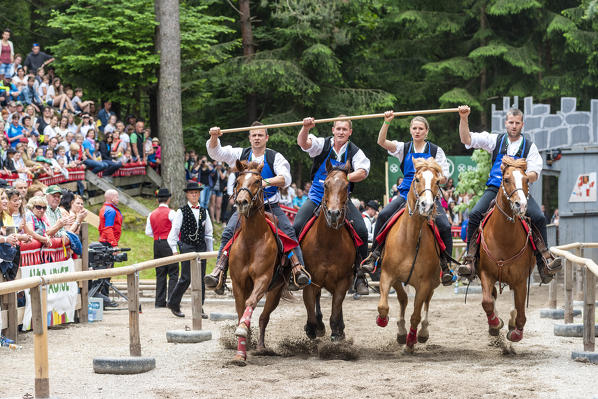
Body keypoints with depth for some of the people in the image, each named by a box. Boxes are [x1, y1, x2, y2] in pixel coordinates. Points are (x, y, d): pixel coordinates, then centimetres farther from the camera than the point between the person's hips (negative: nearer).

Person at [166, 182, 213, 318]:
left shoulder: (204, 212, 12)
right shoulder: (181, 212, -1)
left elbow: (208, 233, 17)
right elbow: (174, 231, -1)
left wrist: (210, 250, 14)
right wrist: (174, 250, -8)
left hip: (201, 247, 4)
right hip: (187, 247, -4)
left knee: (201, 279, 3)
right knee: (186, 278, -8)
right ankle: (173, 303, 7)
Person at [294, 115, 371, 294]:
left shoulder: (355, 152, 0)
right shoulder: (323, 144, -1)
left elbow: (362, 172, -13)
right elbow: (303, 142, -18)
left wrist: (343, 178, -27)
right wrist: (305, 129, -39)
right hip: (317, 197, 0)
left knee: (361, 230, -18)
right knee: (296, 227, -20)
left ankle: (360, 276, -7)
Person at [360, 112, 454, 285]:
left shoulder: (435, 151, 5)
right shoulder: (404, 148, 8)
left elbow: (444, 178, 3)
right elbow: (382, 142, -9)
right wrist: (386, 122, -23)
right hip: (406, 193, 1)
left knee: (444, 226, -21)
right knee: (383, 215, -23)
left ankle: (445, 265, -8)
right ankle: (374, 255, -14)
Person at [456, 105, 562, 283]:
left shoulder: (529, 147, 10)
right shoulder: (496, 140, 12)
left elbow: (534, 175, 3)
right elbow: (466, 139, 4)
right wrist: (463, 118, -11)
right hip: (495, 189, 0)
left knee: (539, 218, -24)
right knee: (474, 215, -25)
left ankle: (545, 261, -16)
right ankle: (470, 261, -23)